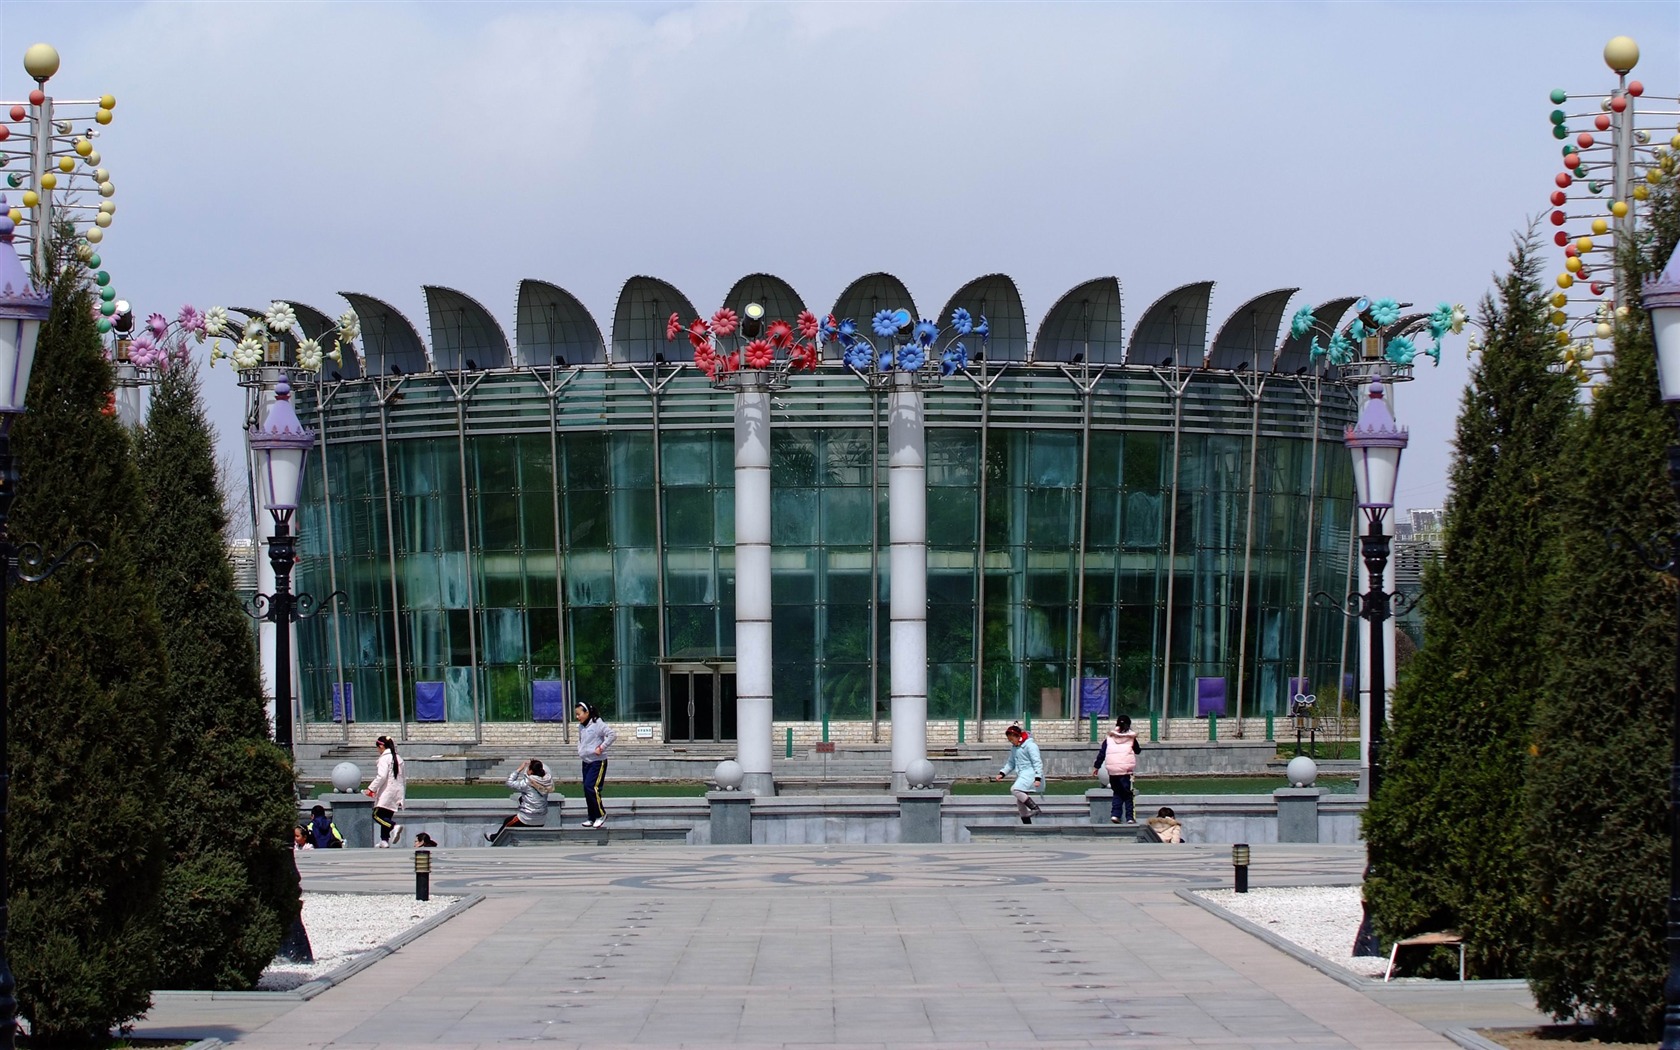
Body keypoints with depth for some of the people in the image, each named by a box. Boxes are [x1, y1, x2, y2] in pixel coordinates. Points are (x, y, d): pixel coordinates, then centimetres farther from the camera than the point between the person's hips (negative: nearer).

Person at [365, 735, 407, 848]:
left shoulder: (384, 758, -8)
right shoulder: (398, 759, 16)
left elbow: (381, 776, -19)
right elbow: (404, 778, 18)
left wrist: (371, 788, -13)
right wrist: (403, 792, 25)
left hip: (387, 792, -8)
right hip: (398, 792, 8)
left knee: (377, 815, -9)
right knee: (386, 817, 12)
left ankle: (394, 826, -30)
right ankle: (384, 840, 7)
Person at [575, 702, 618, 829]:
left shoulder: (597, 724, -14)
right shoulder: (581, 727, 10)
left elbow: (612, 734, -22)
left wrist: (601, 748, -19)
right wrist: (579, 750, 11)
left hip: (597, 762, -8)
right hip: (586, 762, 8)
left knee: (591, 787, -15)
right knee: (587, 789, 8)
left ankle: (601, 814, -1)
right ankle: (593, 818, 16)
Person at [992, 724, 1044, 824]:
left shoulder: (1030, 746, -11)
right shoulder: (1014, 748, 15)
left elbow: (1037, 763, -14)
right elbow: (1011, 763, 24)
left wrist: (1038, 778, -23)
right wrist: (1002, 773, 10)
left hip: (1030, 773, -9)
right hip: (1021, 775, 9)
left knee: (1015, 789, -29)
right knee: (1020, 803, 5)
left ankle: (1034, 807, -25)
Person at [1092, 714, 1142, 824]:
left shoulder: (1109, 737, 10)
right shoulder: (1131, 736, 4)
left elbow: (1102, 752, 10)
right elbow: (1138, 750, 16)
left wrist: (1096, 766, 18)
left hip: (1112, 770, 2)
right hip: (1126, 770, -2)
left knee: (1117, 793, 15)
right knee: (1128, 794, 4)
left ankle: (1115, 814, 2)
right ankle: (1130, 817, -3)